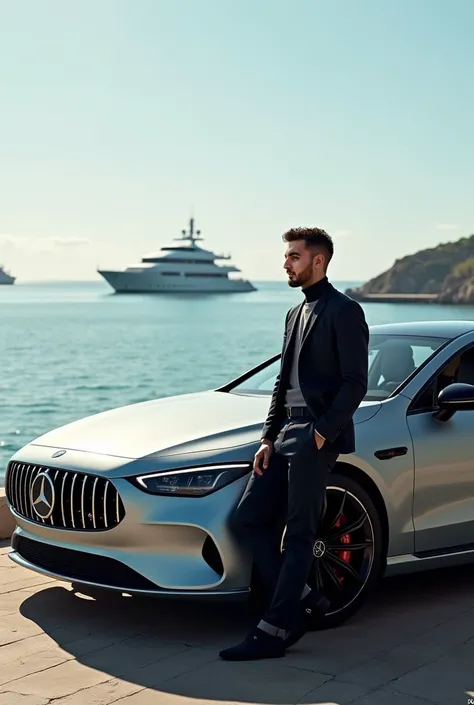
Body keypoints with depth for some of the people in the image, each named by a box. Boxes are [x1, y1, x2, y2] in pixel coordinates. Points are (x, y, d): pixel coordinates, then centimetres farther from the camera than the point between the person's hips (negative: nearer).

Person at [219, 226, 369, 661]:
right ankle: (303, 600, 14)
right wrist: (268, 438, 12)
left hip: (317, 438, -9)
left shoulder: (344, 311, -6)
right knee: (248, 520, 4)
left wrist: (323, 433, -17)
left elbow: (355, 383, -12)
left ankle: (275, 631, 1)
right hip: (287, 433, 9)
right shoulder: (296, 313, 20)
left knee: (298, 535, -4)